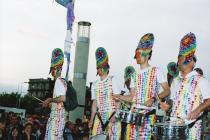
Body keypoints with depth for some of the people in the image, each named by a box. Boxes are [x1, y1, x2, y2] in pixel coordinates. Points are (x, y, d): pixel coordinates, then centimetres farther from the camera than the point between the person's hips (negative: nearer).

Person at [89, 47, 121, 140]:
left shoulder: (112, 80, -1)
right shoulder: (95, 84, 13)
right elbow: (94, 103, 14)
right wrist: (91, 119, 10)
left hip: (111, 114, -4)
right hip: (100, 115, 5)